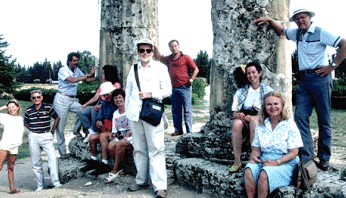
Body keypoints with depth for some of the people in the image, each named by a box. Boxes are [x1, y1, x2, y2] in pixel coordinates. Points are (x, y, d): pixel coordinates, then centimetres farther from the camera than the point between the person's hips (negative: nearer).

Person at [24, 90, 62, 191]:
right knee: (36, 162, 5)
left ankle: (55, 182, -11)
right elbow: (26, 123, 21)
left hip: (46, 136, -2)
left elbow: (57, 118, 9)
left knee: (53, 158, -16)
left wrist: (52, 131, 8)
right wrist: (33, 130, 10)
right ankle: (40, 185, 15)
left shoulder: (48, 107, -3)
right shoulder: (28, 110, 3)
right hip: (33, 137, 2)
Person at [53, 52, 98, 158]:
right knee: (60, 126, -1)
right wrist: (88, 74, -29)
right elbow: (72, 80, -29)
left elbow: (86, 80, 15)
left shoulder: (77, 70, 8)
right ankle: (62, 152, 9)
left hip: (73, 100, 6)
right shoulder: (63, 70, -13)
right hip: (62, 99, -6)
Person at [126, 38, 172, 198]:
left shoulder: (161, 68, 5)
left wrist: (150, 94, -13)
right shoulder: (133, 69, 15)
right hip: (135, 114, 4)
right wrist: (127, 111, 16)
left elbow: (168, 90, 1)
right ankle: (142, 181, 22)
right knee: (139, 149, 10)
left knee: (156, 149, -7)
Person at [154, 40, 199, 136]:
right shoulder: (169, 59, 15)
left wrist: (191, 79, -8)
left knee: (187, 110, -4)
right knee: (175, 110, 8)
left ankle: (189, 131, -2)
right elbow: (159, 57, 29)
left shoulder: (185, 58, 0)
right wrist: (155, 47, 20)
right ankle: (178, 130, 17)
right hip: (174, 88, 6)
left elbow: (196, 69, 1)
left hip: (184, 87, -6)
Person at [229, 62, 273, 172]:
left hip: (261, 121, -2)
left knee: (254, 123, -37)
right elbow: (234, 112, 13)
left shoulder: (268, 91, 10)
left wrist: (254, 118, -17)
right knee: (237, 123, -33)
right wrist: (238, 115, -12)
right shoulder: (241, 91, 18)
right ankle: (237, 161, -30)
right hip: (243, 118, 2)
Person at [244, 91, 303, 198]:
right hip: (264, 160, 4)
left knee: (265, 173, -33)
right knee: (249, 170, -28)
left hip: (285, 163, -4)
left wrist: (276, 162, -19)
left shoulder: (289, 124, -3)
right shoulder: (261, 125, 10)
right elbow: (256, 148, 13)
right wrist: (254, 155, -11)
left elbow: (294, 152, -6)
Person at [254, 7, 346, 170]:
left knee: (324, 120, 1)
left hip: (320, 78, -6)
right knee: (300, 116, -6)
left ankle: (324, 158, 9)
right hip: (304, 80, 6)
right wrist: (269, 20, 20)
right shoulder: (297, 33, 16)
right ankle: (306, 157, -6)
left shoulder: (320, 33, -3)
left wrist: (333, 66, -9)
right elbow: (281, 30, 34)